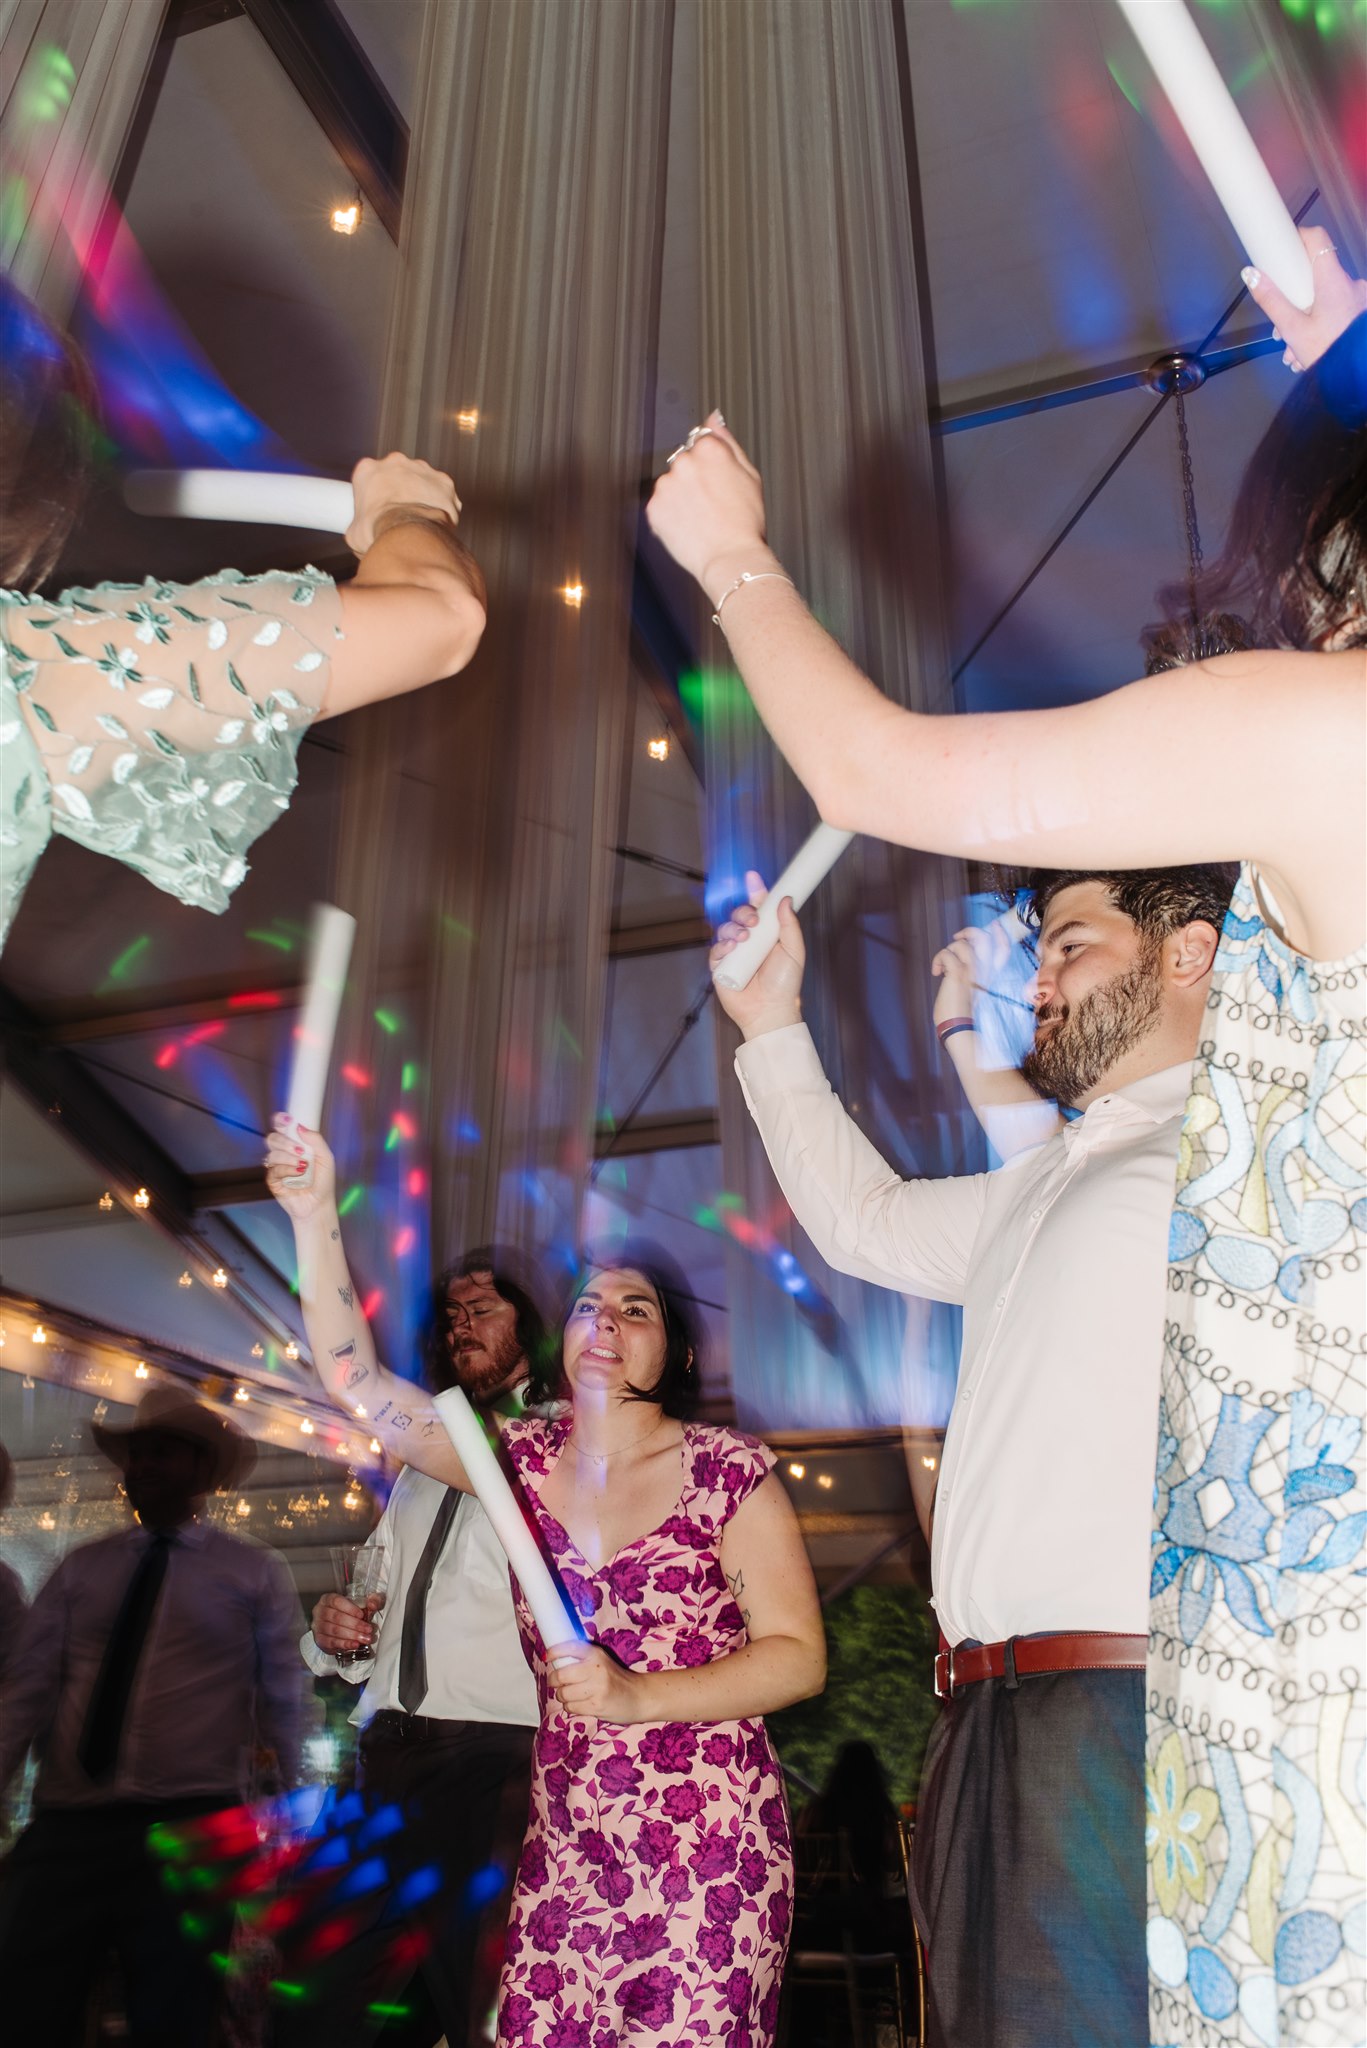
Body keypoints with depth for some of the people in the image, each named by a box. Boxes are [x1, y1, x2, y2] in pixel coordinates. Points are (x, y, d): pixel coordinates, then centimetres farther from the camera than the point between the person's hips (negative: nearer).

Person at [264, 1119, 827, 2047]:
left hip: (710, 1852, -3)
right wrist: (317, 1220, -10)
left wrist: (635, 1697, -18)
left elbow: (800, 1656, -7)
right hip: (565, 1852, 4)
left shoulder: (729, 1471, -5)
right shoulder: (523, 1457, 5)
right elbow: (360, 1380, -1)